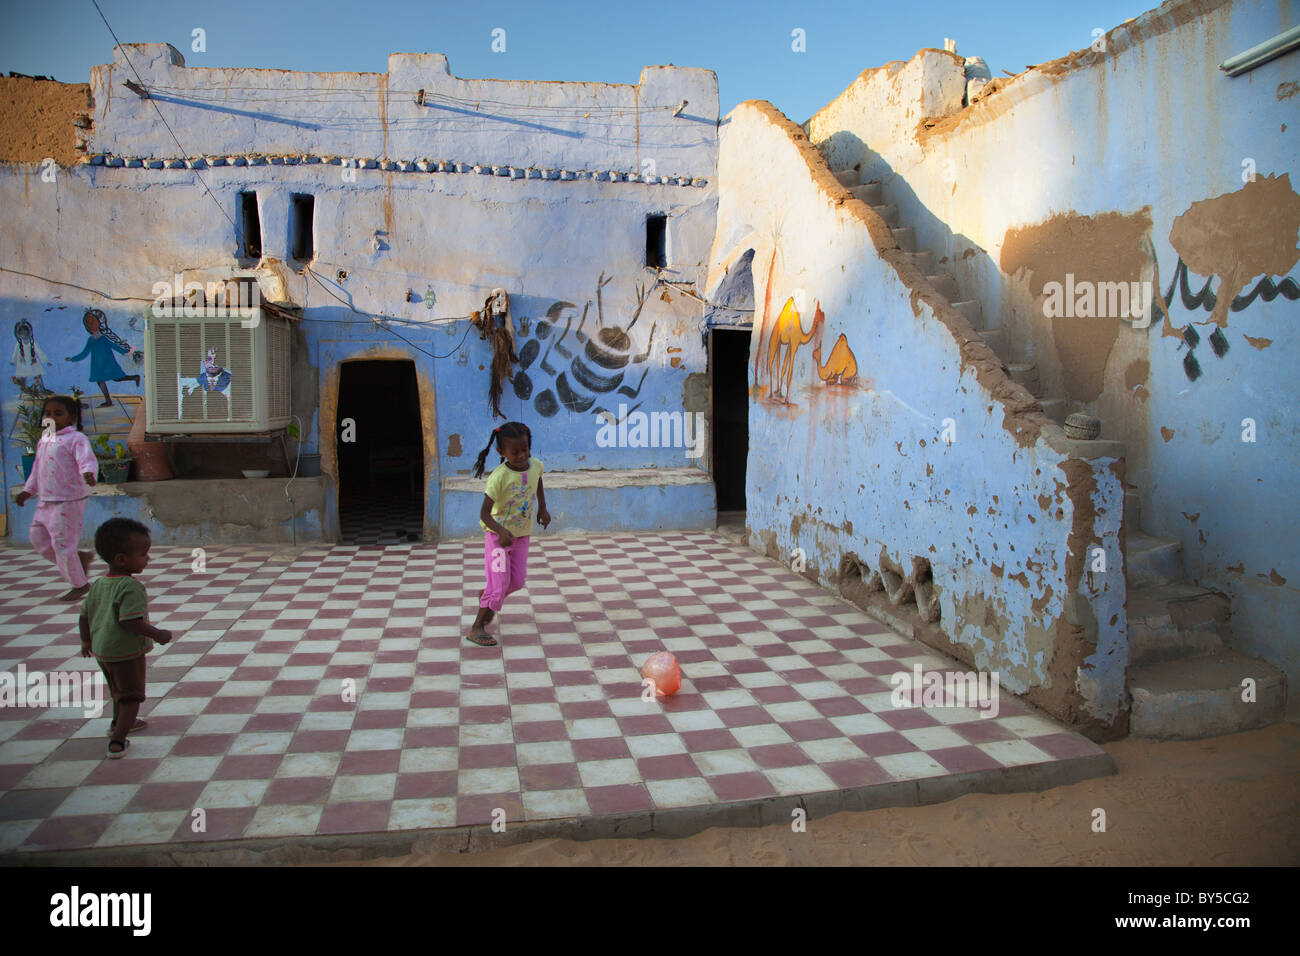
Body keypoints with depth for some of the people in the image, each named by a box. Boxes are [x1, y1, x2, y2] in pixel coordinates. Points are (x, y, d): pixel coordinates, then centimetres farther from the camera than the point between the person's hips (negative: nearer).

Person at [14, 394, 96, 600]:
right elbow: (37, 469, 25)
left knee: (62, 542, -5)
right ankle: (80, 558, 25)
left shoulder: (75, 439, -12)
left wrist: (88, 473, -49)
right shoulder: (44, 440, 14)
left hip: (68, 500, -9)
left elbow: (87, 460, -28)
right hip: (46, 501, 9)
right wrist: (27, 491, 26)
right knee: (38, 539, 12)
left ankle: (80, 584, 11)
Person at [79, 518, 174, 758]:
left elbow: (85, 615, 11)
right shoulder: (131, 587, -25)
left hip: (101, 649, 9)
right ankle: (117, 741, -1)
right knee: (131, 697, 5)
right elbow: (130, 621, -31)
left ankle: (118, 723, 49)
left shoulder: (98, 584, 3)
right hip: (127, 652, -8)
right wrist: (158, 634, -21)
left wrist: (86, 641, 24)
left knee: (118, 690, 30)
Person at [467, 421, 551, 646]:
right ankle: (477, 627, 7)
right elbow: (484, 513, -27)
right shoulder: (499, 477, -26)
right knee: (499, 584, -9)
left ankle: (486, 597, 40)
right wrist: (501, 532, -42)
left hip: (522, 533, 6)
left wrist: (542, 508, 14)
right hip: (498, 534, -6)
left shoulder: (535, 465, -9)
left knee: (518, 580, 10)